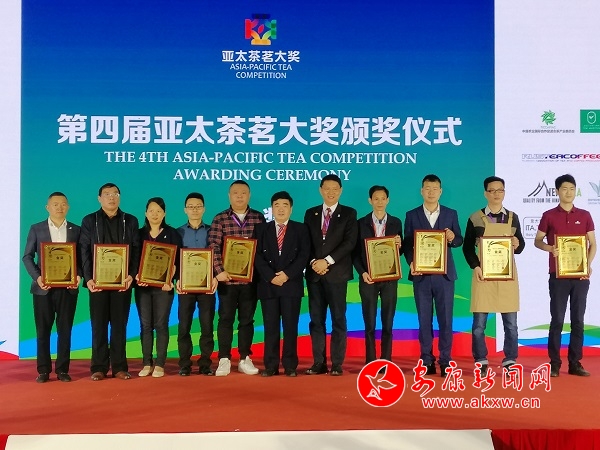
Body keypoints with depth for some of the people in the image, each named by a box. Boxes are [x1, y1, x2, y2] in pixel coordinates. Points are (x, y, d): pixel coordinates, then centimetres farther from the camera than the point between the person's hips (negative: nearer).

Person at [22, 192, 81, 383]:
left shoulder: (76, 230, 8)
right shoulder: (36, 229, 6)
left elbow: (82, 256, 6)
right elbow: (27, 256, 3)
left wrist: (78, 275, -11)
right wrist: (37, 277, -11)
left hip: (68, 287, 1)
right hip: (43, 287, 0)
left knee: (65, 329, 3)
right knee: (43, 330, 4)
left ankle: (62, 369, 11)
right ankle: (43, 370, 12)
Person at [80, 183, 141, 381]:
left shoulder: (130, 221, 10)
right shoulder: (89, 221, 8)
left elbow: (136, 250, 4)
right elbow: (84, 251, 1)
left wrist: (132, 275, -10)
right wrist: (88, 278, -10)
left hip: (122, 281, 1)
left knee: (120, 324, 4)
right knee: (98, 325, 2)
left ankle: (119, 367, 9)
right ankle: (99, 367, 8)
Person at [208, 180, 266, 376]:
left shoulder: (258, 218, 5)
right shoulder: (220, 219, 2)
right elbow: (213, 247, -5)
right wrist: (220, 270, -15)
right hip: (227, 277, -1)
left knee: (247, 319, 8)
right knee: (225, 318, 3)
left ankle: (245, 359, 17)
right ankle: (224, 359, 10)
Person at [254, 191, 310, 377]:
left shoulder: (300, 229, 10)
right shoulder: (261, 229, 11)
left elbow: (304, 255, -1)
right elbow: (257, 256, 1)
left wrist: (287, 274, -13)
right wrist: (271, 276, -12)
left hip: (292, 284, -1)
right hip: (268, 284, 1)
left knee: (290, 326, 1)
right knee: (270, 327, 2)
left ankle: (290, 366, 7)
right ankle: (271, 366, 7)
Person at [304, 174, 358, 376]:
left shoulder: (349, 213, 3)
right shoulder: (311, 213, 13)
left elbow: (350, 242, -7)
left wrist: (327, 261, -14)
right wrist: (313, 262, -8)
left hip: (337, 273, -3)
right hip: (314, 273, 3)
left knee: (338, 319, 0)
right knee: (316, 319, 4)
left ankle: (337, 364, 4)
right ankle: (319, 363, 10)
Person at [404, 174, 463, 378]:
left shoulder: (451, 214, 7)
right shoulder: (412, 215, 6)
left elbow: (459, 240, 6)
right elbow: (407, 244, 3)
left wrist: (453, 238, -17)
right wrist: (411, 263, -14)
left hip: (444, 274, 0)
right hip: (421, 274, 0)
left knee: (445, 318, 2)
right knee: (424, 319, 4)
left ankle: (445, 361, 9)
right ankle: (427, 361, 11)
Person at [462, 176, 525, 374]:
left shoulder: (512, 217, 9)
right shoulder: (475, 218, 2)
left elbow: (521, 244, 12)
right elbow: (467, 247, 3)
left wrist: (517, 245, -11)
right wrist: (475, 267, -11)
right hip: (483, 274, -2)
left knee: (510, 322, 4)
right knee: (479, 322, 0)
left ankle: (510, 361, 15)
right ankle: (481, 362, 11)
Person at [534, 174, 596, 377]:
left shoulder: (584, 215, 7)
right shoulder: (549, 215, 1)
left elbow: (592, 244, 9)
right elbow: (537, 241, 6)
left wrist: (589, 265, -8)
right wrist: (549, 248, -16)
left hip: (580, 275, 2)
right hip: (558, 275, -2)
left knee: (578, 320, 5)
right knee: (557, 320, 0)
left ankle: (575, 363, 12)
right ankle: (554, 364, 6)